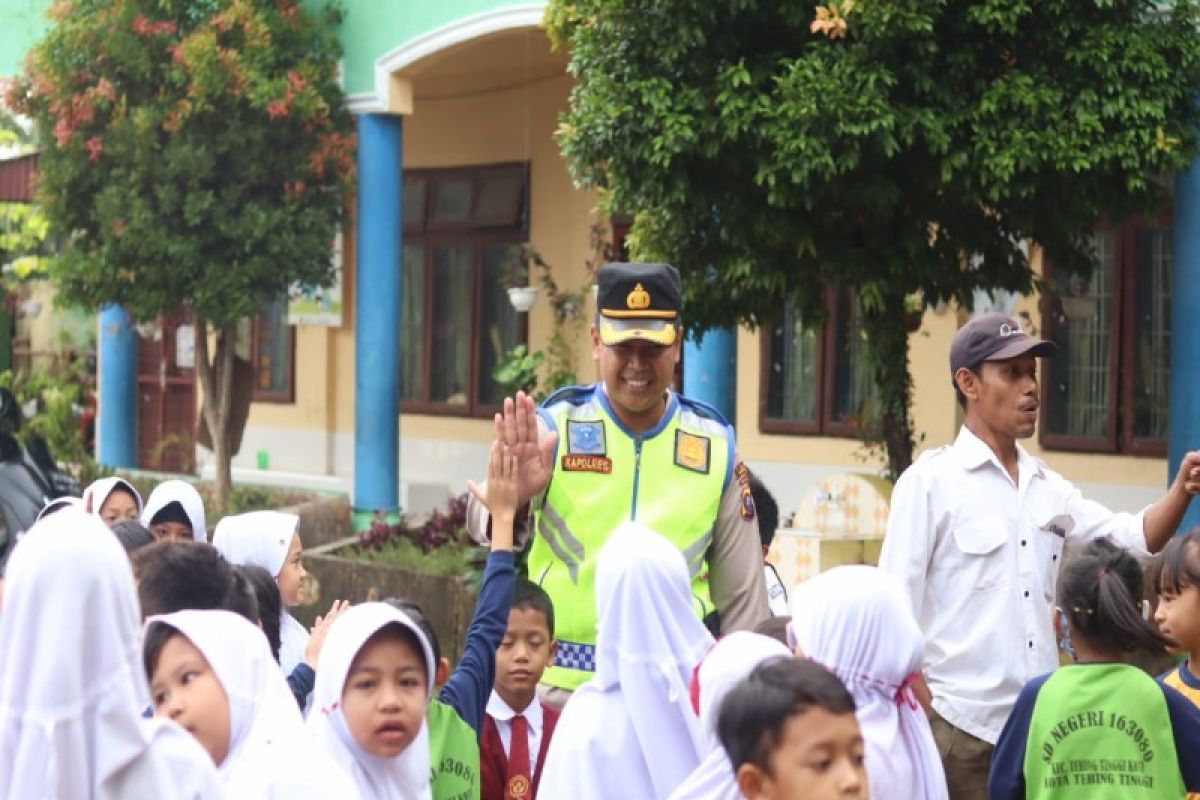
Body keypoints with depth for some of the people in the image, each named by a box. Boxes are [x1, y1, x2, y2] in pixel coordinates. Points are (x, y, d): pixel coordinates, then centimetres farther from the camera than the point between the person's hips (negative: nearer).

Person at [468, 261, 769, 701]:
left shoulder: (715, 442, 7)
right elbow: (483, 517, -18)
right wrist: (510, 496, -40)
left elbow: (741, 592, 11)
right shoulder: (557, 425, 1)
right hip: (560, 683, -1)